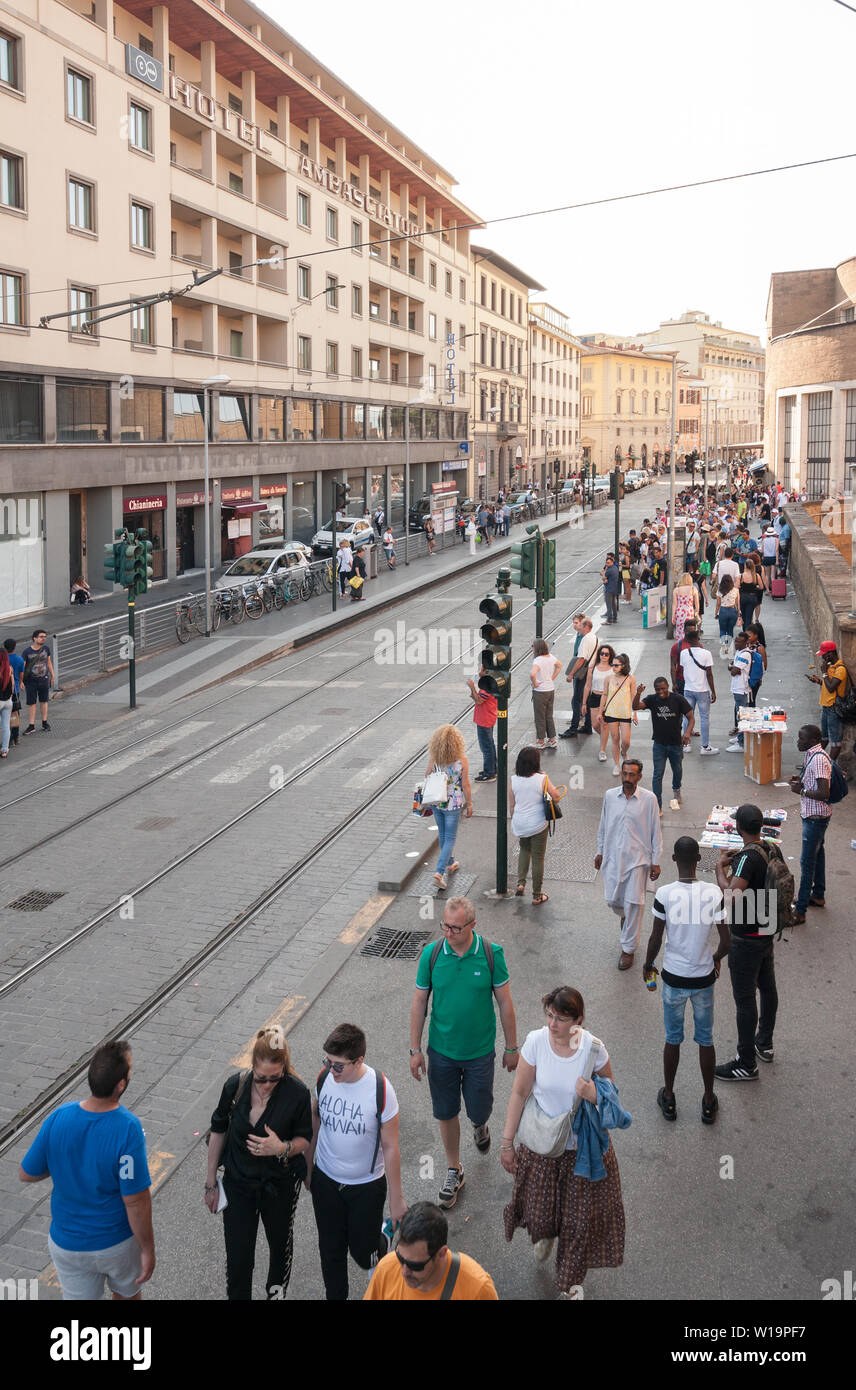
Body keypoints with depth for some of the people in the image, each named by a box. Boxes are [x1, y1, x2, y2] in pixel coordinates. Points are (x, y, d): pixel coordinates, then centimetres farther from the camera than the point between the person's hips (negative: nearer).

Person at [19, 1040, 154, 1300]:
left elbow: (26, 1174, -5)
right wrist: (148, 1249, -10)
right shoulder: (128, 1129, -30)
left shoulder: (58, 1117, -20)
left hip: (66, 1243, 2)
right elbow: (136, 1201, -24)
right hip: (117, 1244, -2)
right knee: (127, 1293, 27)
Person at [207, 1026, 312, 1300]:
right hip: (238, 1182, 0)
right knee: (238, 1256, 3)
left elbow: (304, 1139, -9)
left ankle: (276, 1289, 54)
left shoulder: (297, 1093, -24)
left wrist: (283, 1148, -32)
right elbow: (218, 1131, -4)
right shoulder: (235, 1086, -19)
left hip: (279, 1184, 0)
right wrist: (211, 1182, 2)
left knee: (280, 1243, 25)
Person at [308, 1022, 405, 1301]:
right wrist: (308, 1165, 14)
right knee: (331, 1250, 17)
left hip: (367, 1185, -3)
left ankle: (381, 1241, 46)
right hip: (326, 1180, 3)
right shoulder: (324, 1077, -15)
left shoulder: (380, 1090, -27)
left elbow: (390, 1147, -18)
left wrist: (396, 1198, -11)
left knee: (363, 1252, 12)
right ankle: (335, 1297, 41)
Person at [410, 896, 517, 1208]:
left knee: (479, 1110, 11)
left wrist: (511, 1048, 1)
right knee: (446, 1113, 12)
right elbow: (419, 1002, -2)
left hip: (480, 1051, -1)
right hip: (441, 1050, 1)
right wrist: (415, 1050, -1)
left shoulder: (491, 954, -15)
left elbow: (505, 1002, -5)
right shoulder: (431, 954, -12)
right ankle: (454, 1171, 33)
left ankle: (479, 1124, 48)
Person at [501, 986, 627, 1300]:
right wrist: (507, 1142, -5)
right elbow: (519, 1093, -8)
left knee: (580, 1215, 11)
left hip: (583, 1145, 0)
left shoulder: (593, 1048, -19)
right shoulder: (536, 1041, -19)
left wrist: (595, 1095, -25)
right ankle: (545, 1233, 55)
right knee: (538, 1211, 15)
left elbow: (611, 1093, -1)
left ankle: (570, 1281, 38)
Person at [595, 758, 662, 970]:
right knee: (612, 900, 7)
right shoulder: (610, 796, 0)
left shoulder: (649, 799, -8)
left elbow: (655, 832, -2)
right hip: (613, 857, 3)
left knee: (633, 903, -3)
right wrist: (600, 852, 14)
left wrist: (656, 862, -2)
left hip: (637, 859, -3)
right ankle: (625, 916, 44)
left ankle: (628, 949, 11)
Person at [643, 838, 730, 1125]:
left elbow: (655, 939, -9)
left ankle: (668, 1097, 31)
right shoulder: (713, 893, -14)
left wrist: (648, 965, 10)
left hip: (674, 978, -1)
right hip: (704, 978, 1)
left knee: (673, 1038, 17)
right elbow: (726, 942, -9)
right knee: (705, 1039, 17)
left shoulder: (664, 894, -17)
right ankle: (709, 1102, 30)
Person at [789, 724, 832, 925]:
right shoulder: (812, 755, 6)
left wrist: (801, 790, -18)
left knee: (807, 861, -6)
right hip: (814, 815, 11)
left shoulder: (819, 759, -25)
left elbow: (824, 794, -29)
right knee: (817, 852, 23)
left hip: (816, 817, -11)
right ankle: (818, 895, 41)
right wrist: (801, 780, 4)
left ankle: (800, 912, -1)